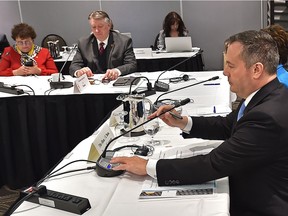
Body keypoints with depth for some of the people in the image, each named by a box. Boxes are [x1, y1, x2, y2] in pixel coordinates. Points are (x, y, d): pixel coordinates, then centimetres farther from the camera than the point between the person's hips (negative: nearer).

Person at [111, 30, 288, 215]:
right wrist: (183, 122, -4)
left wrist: (148, 167, -22)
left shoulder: (268, 116, -30)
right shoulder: (265, 95, -2)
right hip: (248, 198, 8)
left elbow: (213, 165, -28)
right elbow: (227, 125, 11)